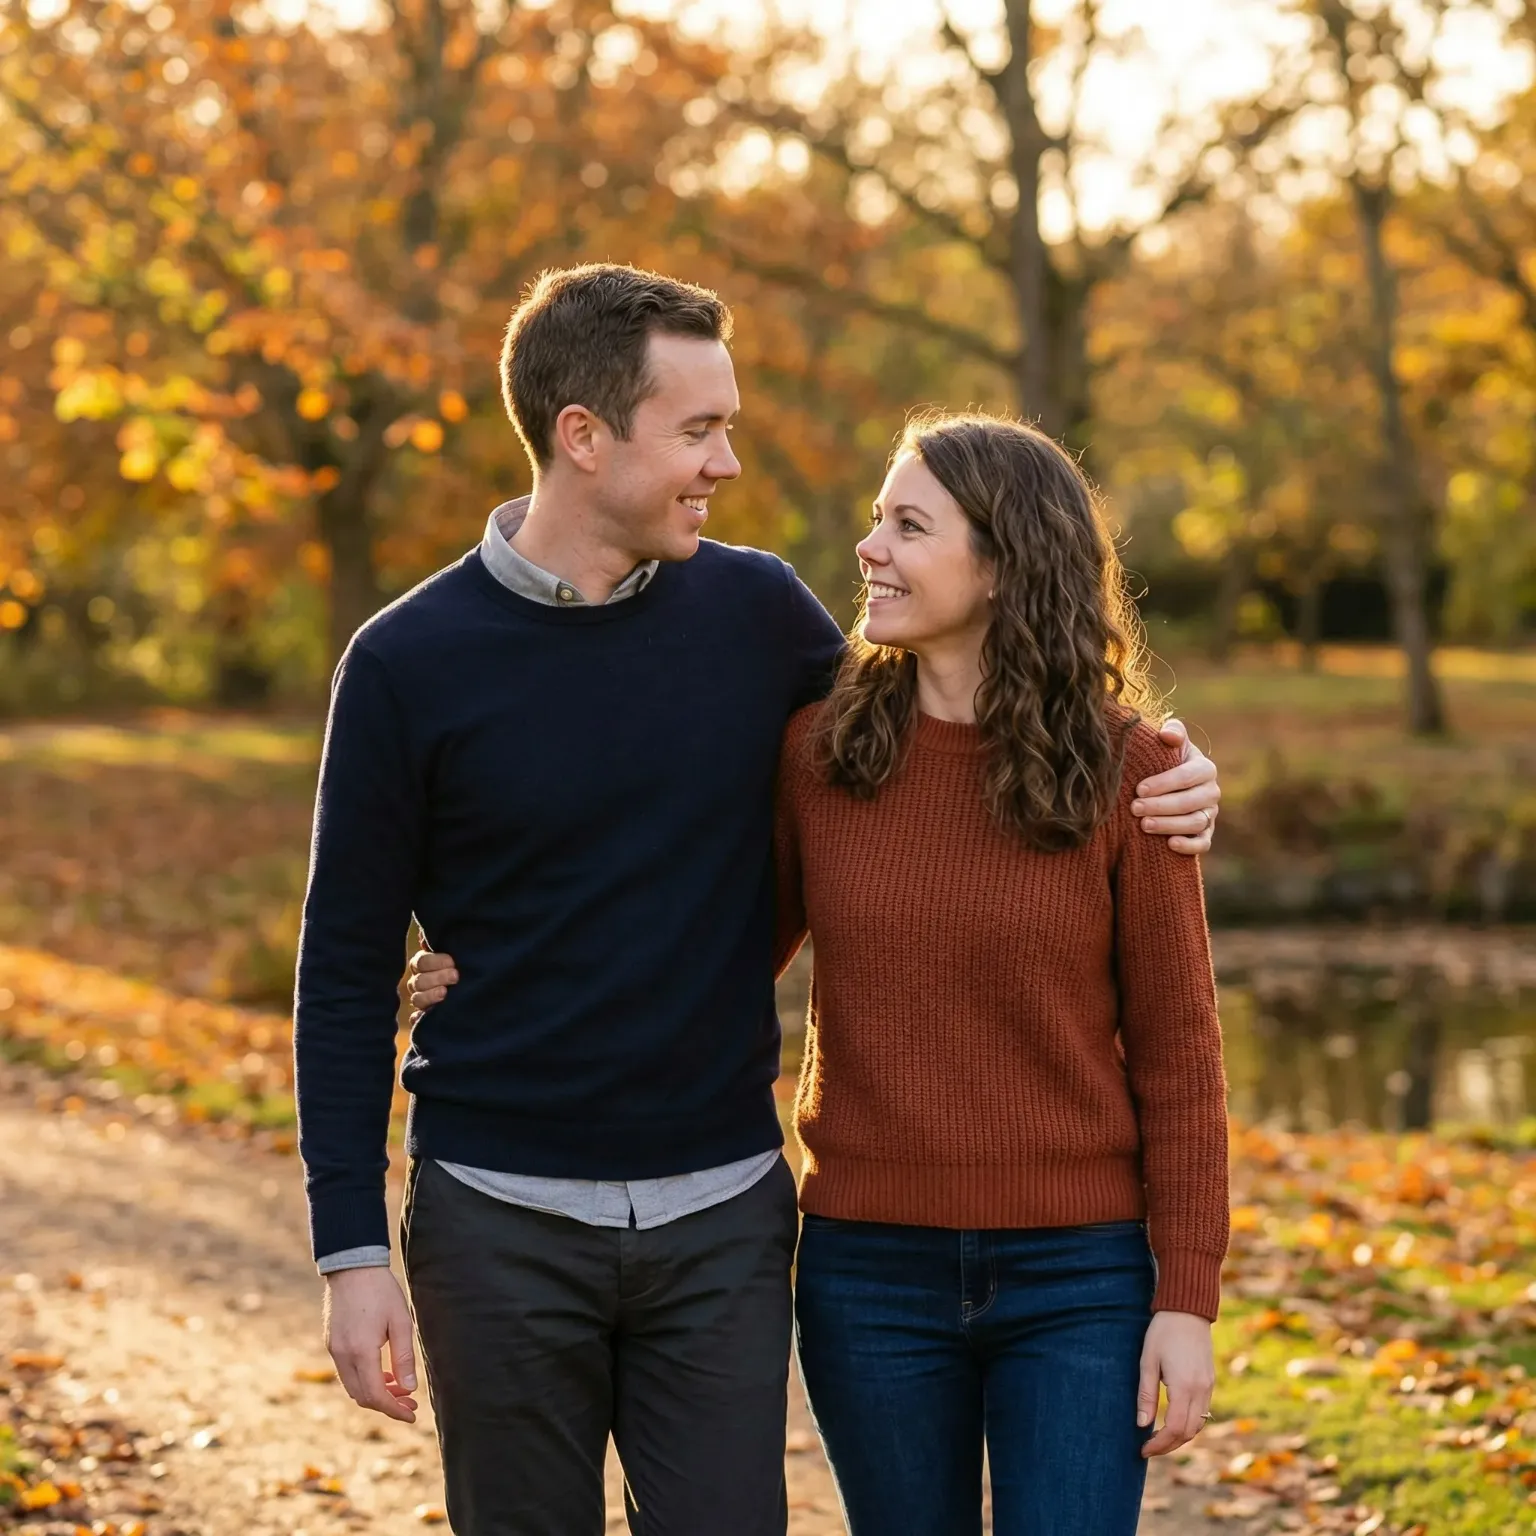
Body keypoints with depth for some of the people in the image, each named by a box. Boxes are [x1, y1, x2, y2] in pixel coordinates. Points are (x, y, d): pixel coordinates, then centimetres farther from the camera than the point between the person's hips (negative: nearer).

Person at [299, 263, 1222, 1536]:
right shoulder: (411, 664, -7)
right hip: (504, 1224, -2)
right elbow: (348, 970, -2)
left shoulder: (756, 612, 1)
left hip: (720, 1215, 2)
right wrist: (350, 1249, -6)